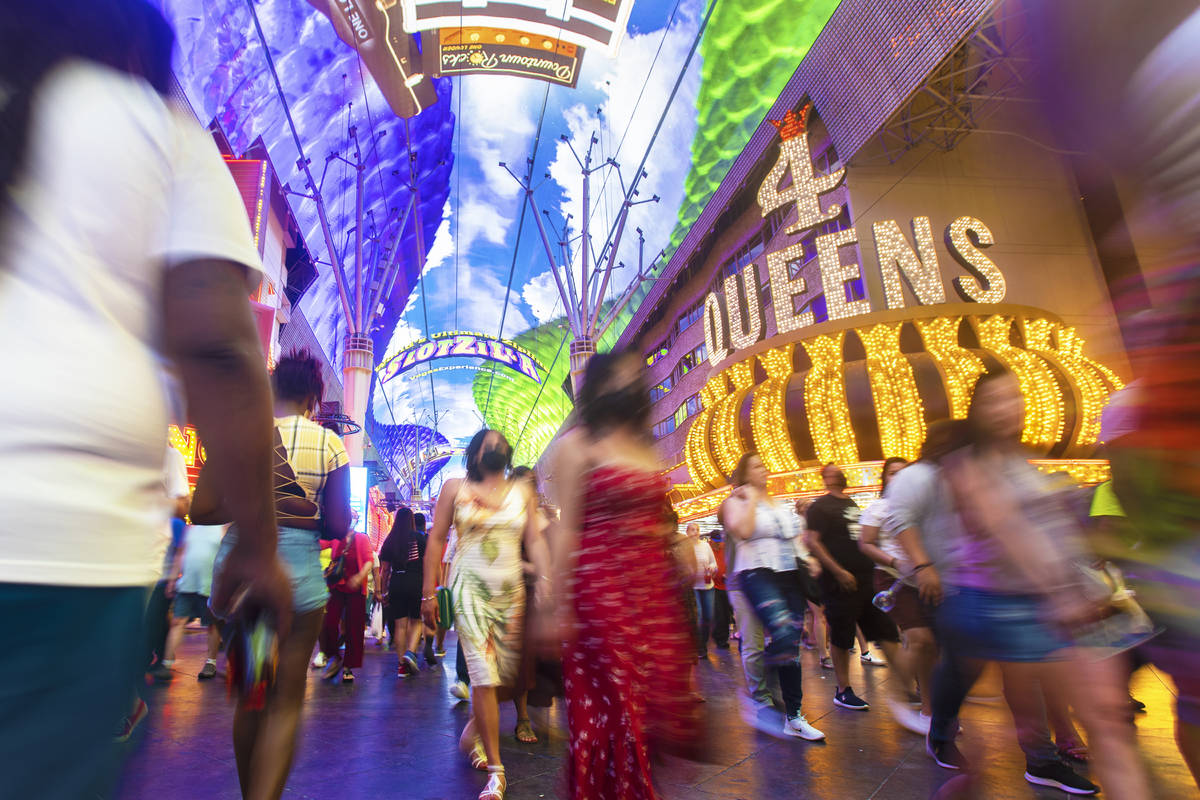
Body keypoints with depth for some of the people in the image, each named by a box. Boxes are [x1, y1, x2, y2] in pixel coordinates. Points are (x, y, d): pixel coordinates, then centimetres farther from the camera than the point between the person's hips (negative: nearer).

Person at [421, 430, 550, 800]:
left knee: (505, 673, 9)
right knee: (484, 675, -8)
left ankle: (473, 731, 38)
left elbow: (535, 540, 3)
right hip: (469, 587, -3)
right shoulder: (455, 488, 3)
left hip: (511, 589, 3)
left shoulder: (522, 493, 9)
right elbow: (436, 538, 2)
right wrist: (429, 592, -3)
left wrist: (545, 579, -12)